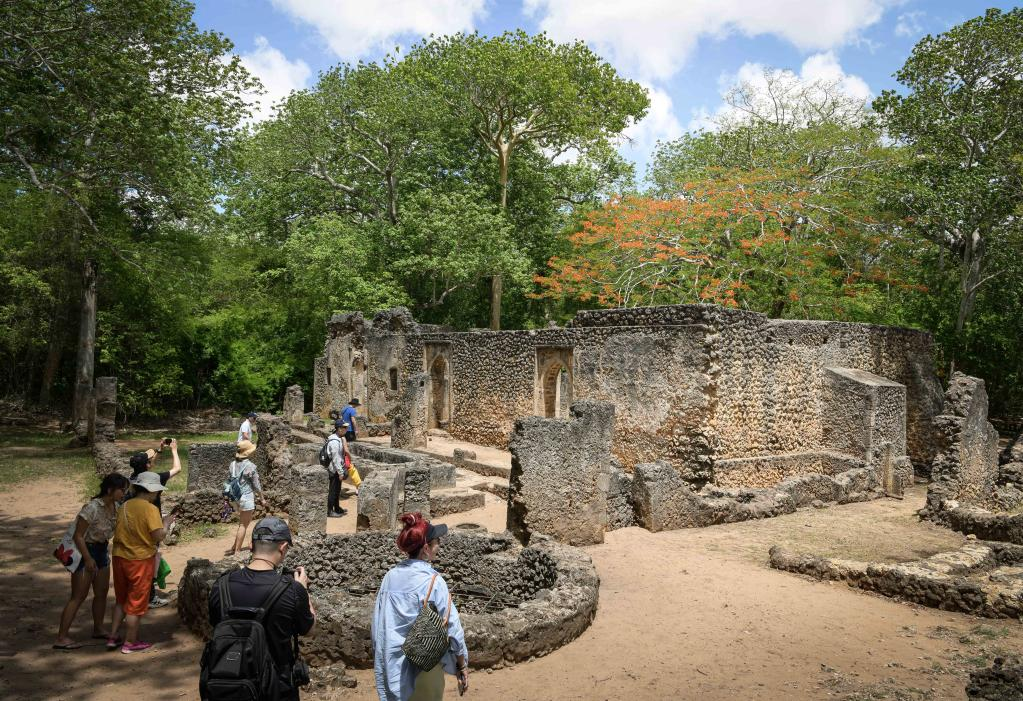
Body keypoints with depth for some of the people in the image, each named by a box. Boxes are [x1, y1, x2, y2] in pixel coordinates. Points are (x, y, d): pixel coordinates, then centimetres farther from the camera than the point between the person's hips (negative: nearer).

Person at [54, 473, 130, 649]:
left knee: (102, 592, 14)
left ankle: (98, 630, 29)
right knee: (78, 596, -4)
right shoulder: (92, 508, -25)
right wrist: (88, 559, -19)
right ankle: (61, 638, 3)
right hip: (85, 551, -8)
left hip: (102, 551, 8)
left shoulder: (115, 506, -3)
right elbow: (78, 536, -21)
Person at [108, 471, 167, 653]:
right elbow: (158, 536, -23)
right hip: (140, 560, -6)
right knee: (136, 603, 8)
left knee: (121, 600, 23)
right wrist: (166, 526, -6)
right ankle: (130, 643, 18)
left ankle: (113, 637, 26)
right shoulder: (150, 509, -18)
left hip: (120, 557, 6)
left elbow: (117, 532, 10)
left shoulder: (124, 506, 1)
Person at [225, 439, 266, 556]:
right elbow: (256, 485, -11)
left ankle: (235, 548, 25)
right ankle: (237, 551, 10)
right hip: (247, 498, -7)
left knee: (242, 524, 22)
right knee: (243, 525, 5)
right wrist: (262, 499, 2)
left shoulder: (233, 464, 1)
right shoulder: (250, 466, -17)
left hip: (236, 497, 7)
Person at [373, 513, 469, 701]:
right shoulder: (432, 581, -17)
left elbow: (378, 624, 5)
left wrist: (383, 661, 17)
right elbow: (452, 627, -14)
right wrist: (462, 667, -3)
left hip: (391, 666, 5)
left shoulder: (390, 576, -1)